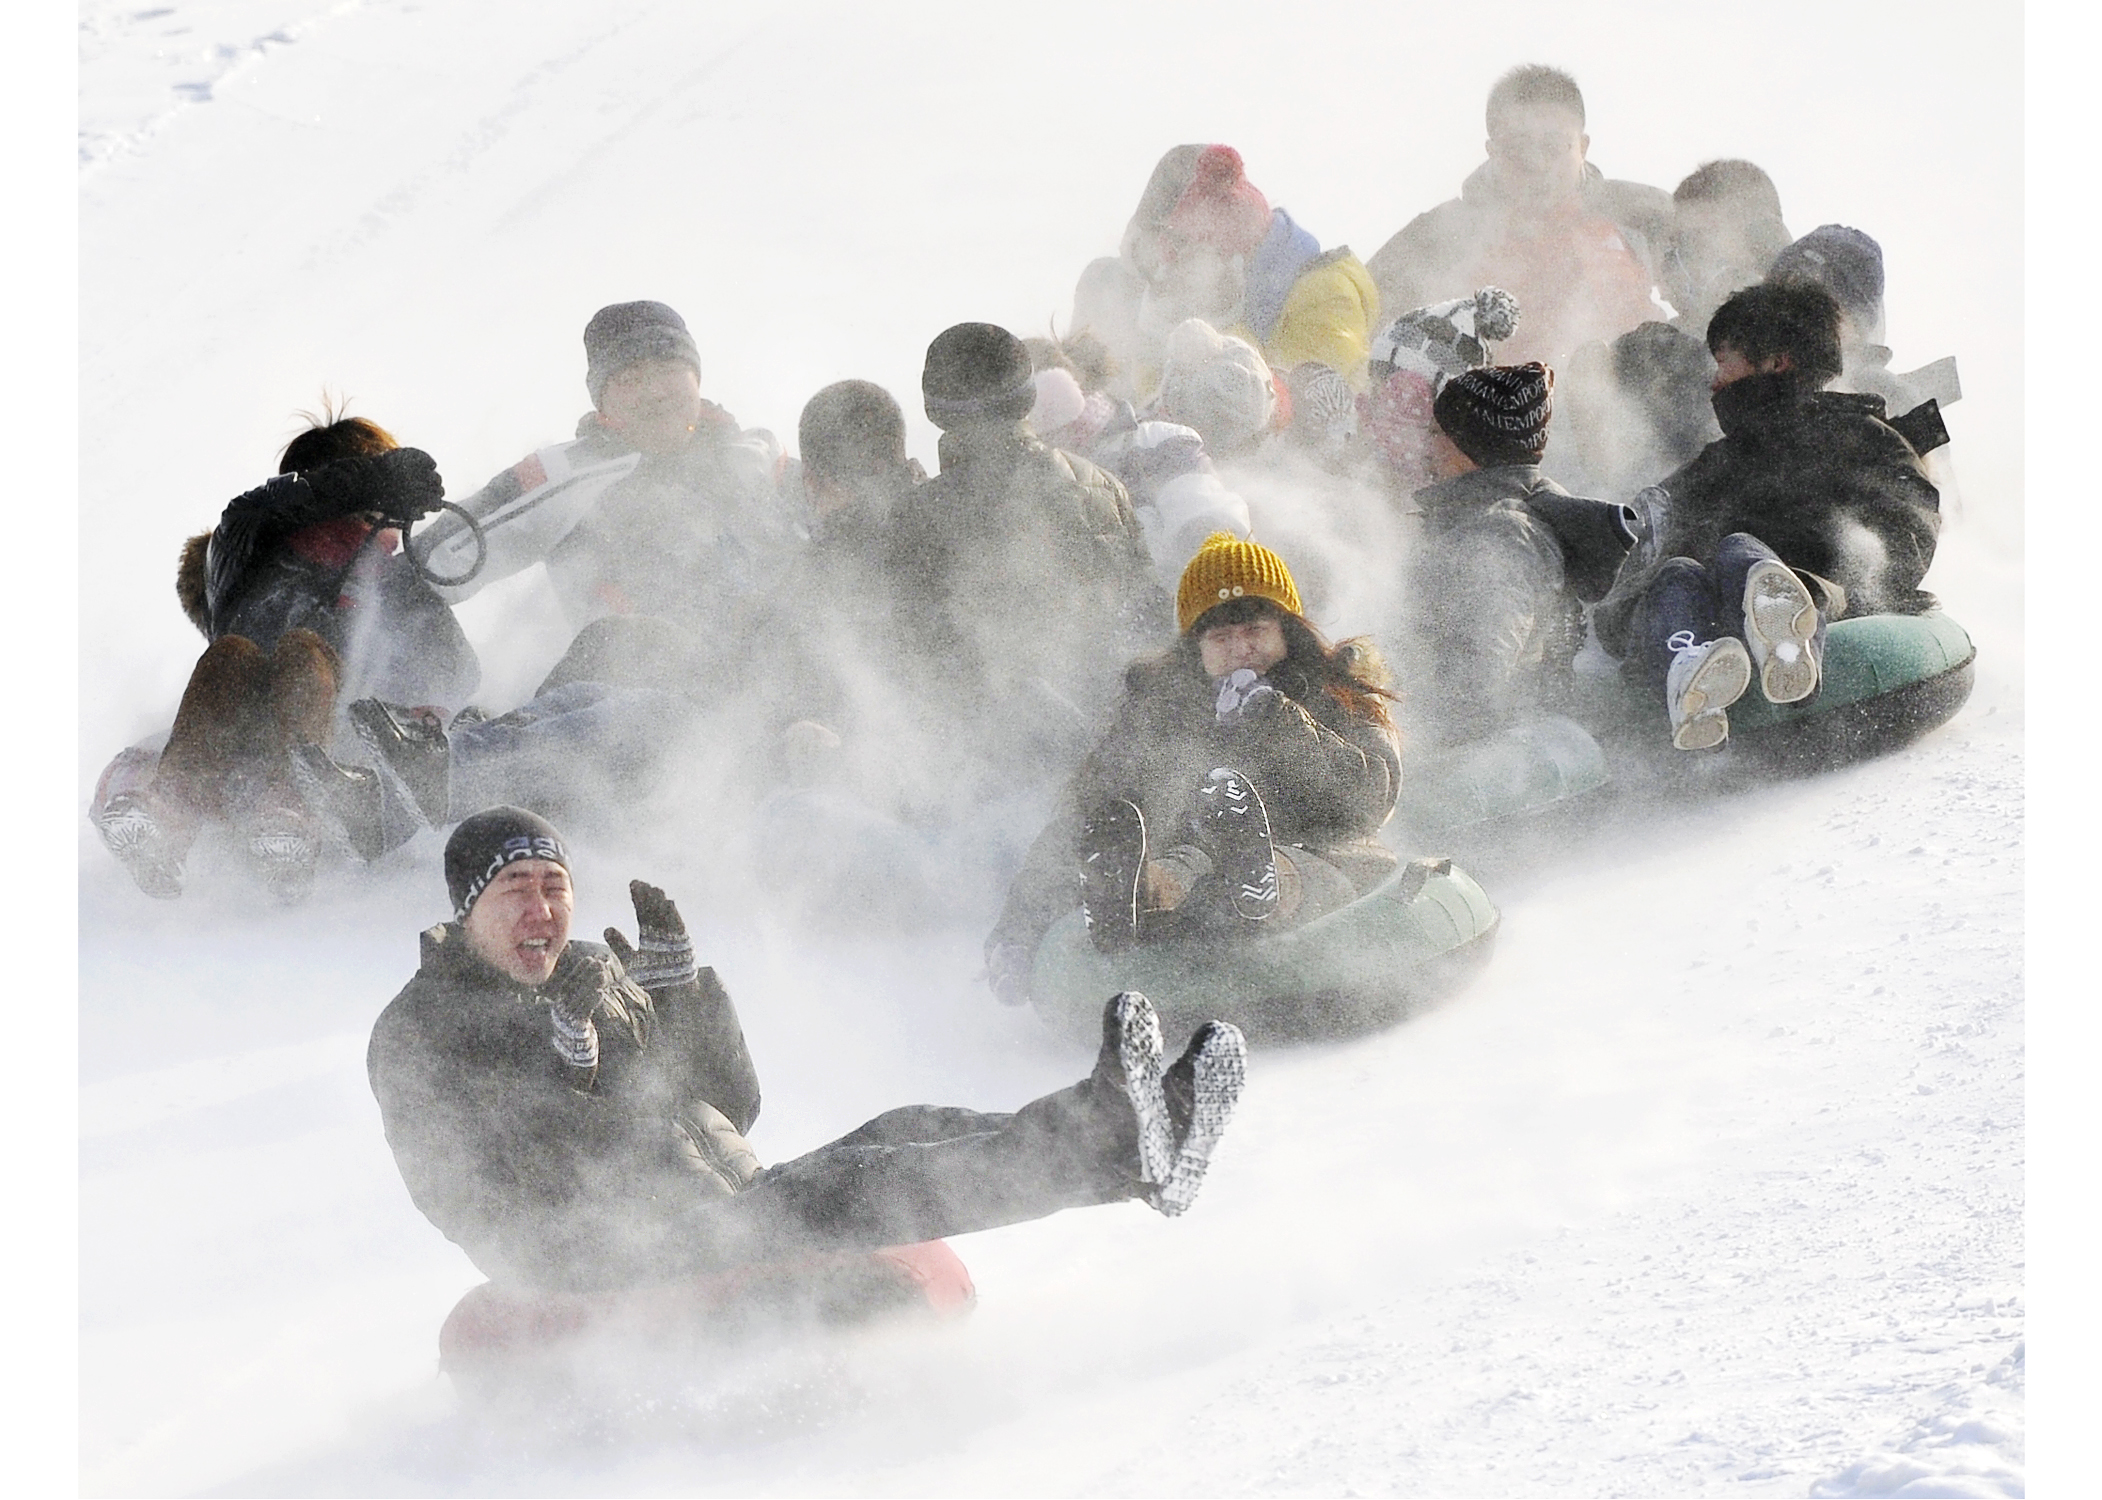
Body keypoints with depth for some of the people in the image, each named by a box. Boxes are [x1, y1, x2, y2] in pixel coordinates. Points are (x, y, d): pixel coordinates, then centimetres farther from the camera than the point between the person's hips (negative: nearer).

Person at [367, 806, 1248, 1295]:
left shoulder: (598, 979, 20)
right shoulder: (418, 1036, 0)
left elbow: (731, 1109, 16)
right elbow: (474, 1204, -12)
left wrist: (681, 989, 0)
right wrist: (558, 1073, -22)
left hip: (738, 1223, 8)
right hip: (620, 1279, -8)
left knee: (906, 1138, -12)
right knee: (842, 1192, -28)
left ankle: (1140, 1148, -29)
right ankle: (1110, 1127, -39)